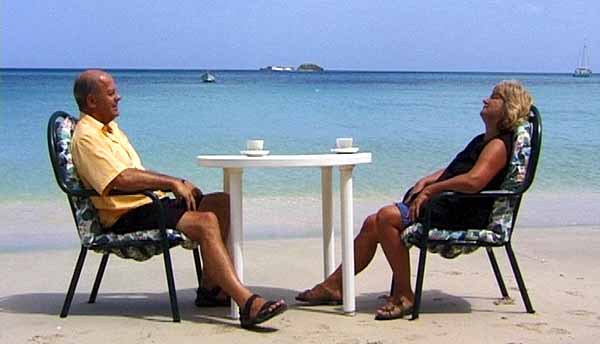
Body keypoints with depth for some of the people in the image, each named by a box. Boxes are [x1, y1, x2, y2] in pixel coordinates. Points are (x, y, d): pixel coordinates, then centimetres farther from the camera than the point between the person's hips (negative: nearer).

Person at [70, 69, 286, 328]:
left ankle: (210, 288, 0)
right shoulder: (86, 137, -11)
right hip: (127, 216, -10)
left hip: (149, 202, 10)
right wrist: (172, 182, -17)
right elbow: (121, 179, -25)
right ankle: (247, 304, -36)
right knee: (206, 222, -28)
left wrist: (177, 184, 9)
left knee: (223, 203, 3)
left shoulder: (109, 127, 22)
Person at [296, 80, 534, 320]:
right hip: (446, 205, 10)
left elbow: (473, 180, -28)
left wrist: (431, 190, -19)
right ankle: (334, 286, 10)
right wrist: (426, 181, 6)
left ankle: (404, 295, -16)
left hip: (461, 215, -10)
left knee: (386, 217, -25)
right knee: (372, 224, 2)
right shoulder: (482, 141, 22)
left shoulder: (499, 144, -11)